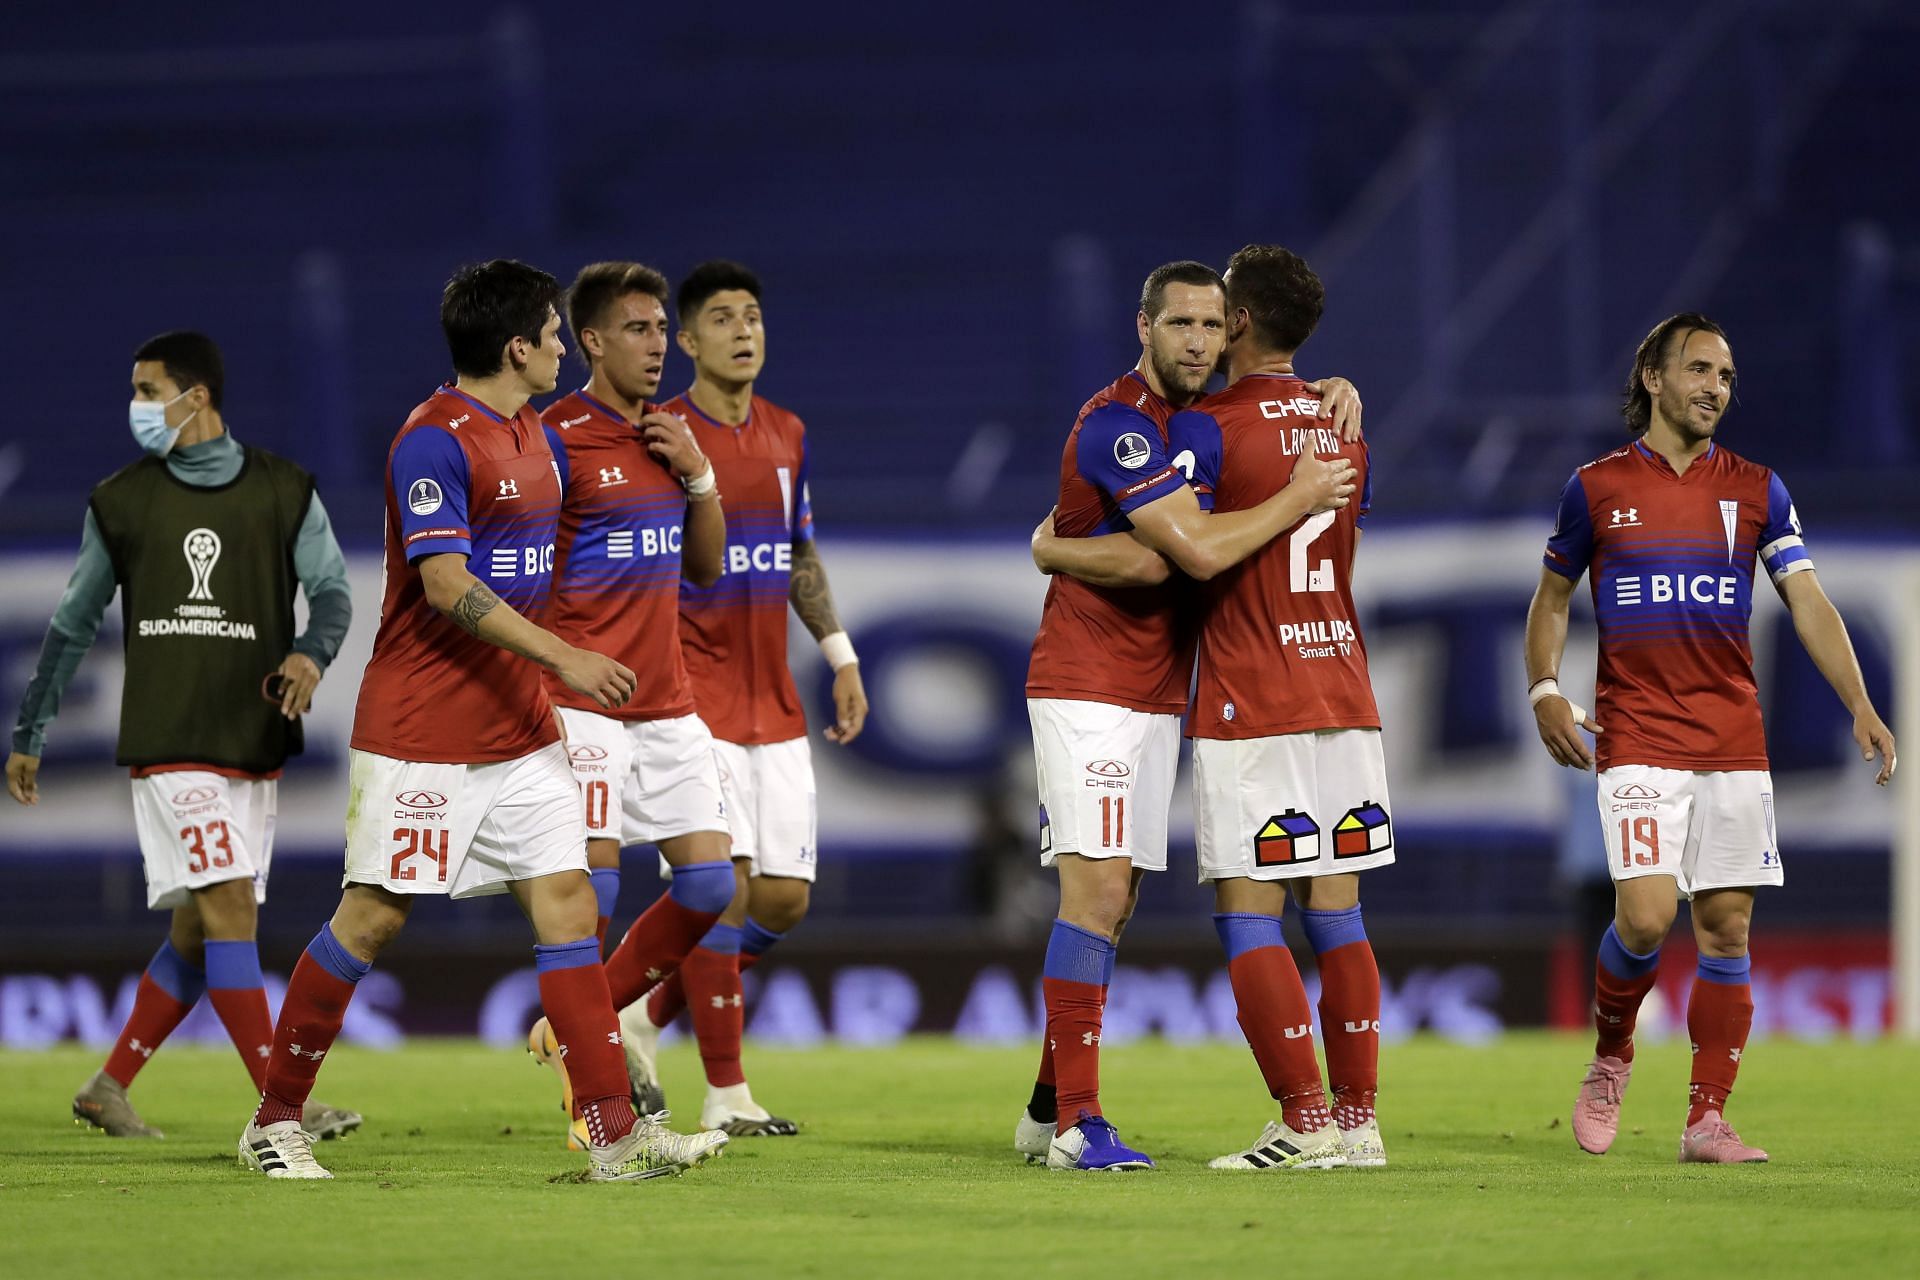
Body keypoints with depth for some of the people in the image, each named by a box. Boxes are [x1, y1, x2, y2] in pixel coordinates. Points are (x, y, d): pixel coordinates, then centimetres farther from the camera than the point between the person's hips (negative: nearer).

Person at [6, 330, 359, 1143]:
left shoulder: (285, 493, 6)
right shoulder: (119, 502, 6)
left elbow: (332, 591, 3)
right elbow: (74, 624, 13)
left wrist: (311, 654, -20)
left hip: (254, 741, 3)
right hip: (169, 740, -3)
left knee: (196, 931, 6)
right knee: (227, 908, -14)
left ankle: (110, 1087, 20)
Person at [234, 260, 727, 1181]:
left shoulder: (533, 437, 13)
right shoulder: (434, 440, -15)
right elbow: (447, 585, -22)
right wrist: (563, 658, -25)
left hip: (518, 728, 8)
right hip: (418, 733, -8)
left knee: (565, 900, -1)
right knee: (372, 916, -2)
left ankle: (616, 1134, -4)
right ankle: (275, 1121, 11)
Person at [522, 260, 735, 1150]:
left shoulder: (667, 436, 15)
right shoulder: (558, 440, -8)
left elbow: (706, 566, 19)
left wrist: (699, 474, 3)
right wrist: (533, 685, -16)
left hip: (666, 702, 8)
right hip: (582, 703, -8)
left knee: (711, 884, 3)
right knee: (592, 886, -9)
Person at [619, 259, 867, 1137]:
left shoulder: (786, 434, 13)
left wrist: (839, 654, 17)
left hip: (774, 702, 6)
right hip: (696, 693, -6)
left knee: (785, 900, 3)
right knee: (724, 884, -12)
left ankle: (648, 1015, 22)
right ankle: (725, 1094, -6)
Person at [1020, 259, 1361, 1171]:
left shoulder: (1204, 413, 10)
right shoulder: (1118, 425, -17)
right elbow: (1200, 550, -25)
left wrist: (1332, 392, 9)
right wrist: (1298, 499, -14)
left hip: (1158, 695, 9)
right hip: (1085, 690, -9)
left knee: (1115, 896, 8)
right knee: (1098, 885, -15)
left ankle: (1048, 1106, 15)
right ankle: (1076, 1121, -17)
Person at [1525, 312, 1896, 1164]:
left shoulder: (1755, 489, 8)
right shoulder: (1597, 487, 3)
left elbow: (1806, 601, 3)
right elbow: (1553, 597, 14)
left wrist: (1859, 705, -9)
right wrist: (1545, 690, -2)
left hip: (1733, 739, 3)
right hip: (1636, 737, -3)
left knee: (1726, 928, 0)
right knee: (1646, 915, -16)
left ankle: (1706, 1120, 5)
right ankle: (1610, 1059, 11)